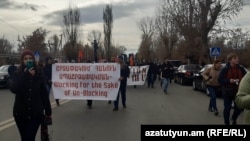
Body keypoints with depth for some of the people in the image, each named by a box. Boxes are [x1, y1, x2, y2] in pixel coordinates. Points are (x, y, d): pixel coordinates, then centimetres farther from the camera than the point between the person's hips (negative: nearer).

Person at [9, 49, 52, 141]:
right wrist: (25, 75, -24)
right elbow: (13, 89, -19)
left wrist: (48, 111, 3)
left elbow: (44, 93, 1)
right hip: (21, 113, 1)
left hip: (36, 113, -1)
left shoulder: (39, 73, -1)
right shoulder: (17, 74, -1)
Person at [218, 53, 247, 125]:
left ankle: (234, 119, 36)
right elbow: (220, 80, -9)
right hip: (227, 92, -3)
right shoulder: (225, 69, -10)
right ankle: (226, 122, 22)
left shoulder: (240, 68, 0)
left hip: (238, 92, 3)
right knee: (227, 108, 2)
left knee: (239, 108, 5)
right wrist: (229, 80, -23)